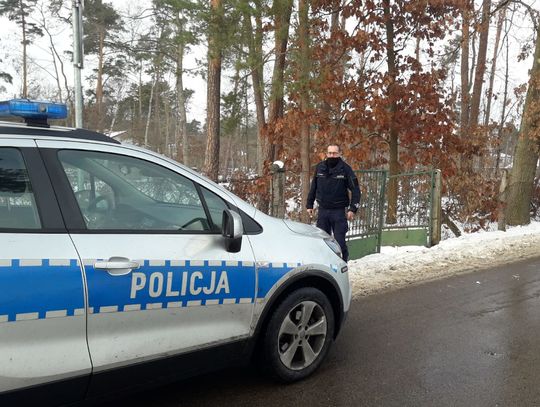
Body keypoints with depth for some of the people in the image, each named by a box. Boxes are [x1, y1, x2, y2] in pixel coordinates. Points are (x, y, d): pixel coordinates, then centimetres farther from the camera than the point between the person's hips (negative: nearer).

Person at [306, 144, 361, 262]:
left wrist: (353, 209, -13)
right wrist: (309, 204, 11)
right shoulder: (320, 167, 5)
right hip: (323, 210, 4)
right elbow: (313, 188, 13)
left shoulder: (345, 169, -5)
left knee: (340, 241, -3)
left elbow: (355, 190, -5)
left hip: (338, 211, -3)